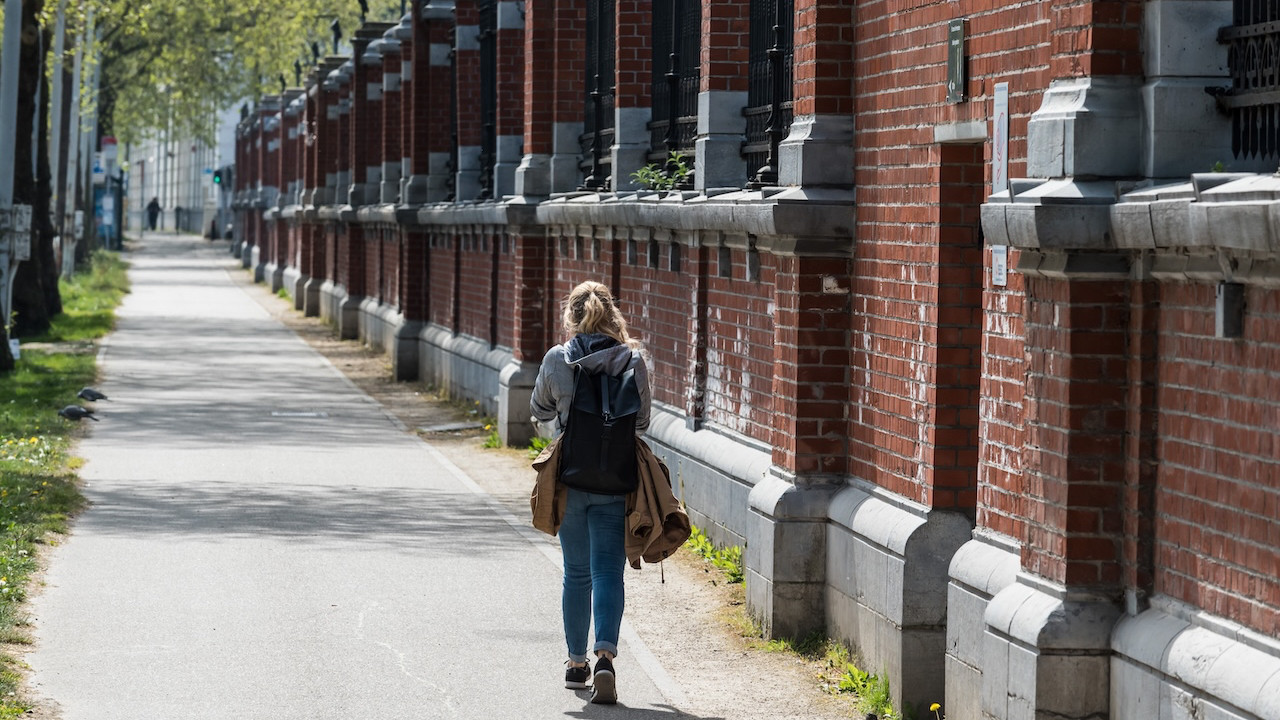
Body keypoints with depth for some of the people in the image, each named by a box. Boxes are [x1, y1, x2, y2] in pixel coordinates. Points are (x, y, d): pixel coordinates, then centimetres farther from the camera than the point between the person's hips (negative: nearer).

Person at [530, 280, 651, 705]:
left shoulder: (556, 360, -4)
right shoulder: (632, 360, -6)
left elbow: (539, 410, 11)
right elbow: (642, 422, 2)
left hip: (569, 479, 1)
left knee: (576, 573, 14)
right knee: (608, 572, -2)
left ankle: (576, 663, 22)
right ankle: (605, 655, -22)